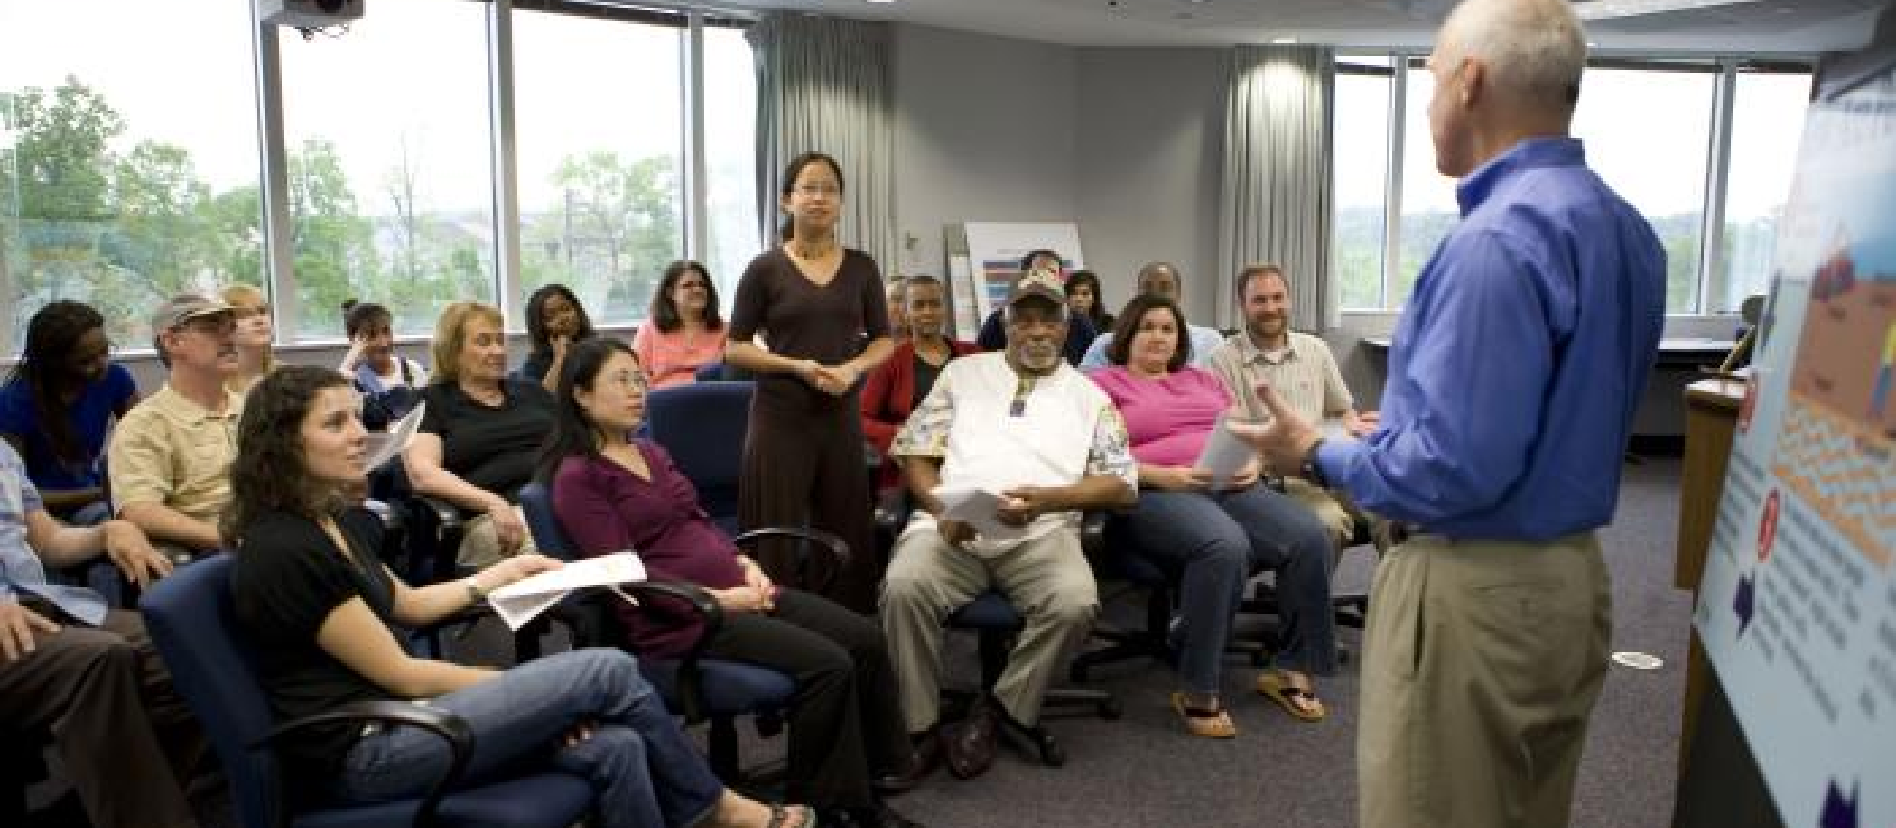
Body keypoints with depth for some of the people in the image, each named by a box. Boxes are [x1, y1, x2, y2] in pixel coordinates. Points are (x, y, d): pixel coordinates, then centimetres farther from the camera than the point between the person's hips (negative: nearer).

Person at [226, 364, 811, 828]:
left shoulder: (337, 523, 10)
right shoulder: (283, 551, -19)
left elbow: (408, 604, 26)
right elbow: (399, 673, -16)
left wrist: (507, 572, 23)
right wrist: (531, 690, -7)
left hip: (394, 717, 9)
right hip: (361, 752, -9)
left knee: (614, 748, -13)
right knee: (609, 671, -14)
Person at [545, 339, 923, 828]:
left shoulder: (652, 453, 18)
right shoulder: (578, 476, -8)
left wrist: (745, 565, 3)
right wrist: (718, 598, -18)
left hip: (735, 590, 8)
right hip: (681, 615, -8)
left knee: (865, 639, -5)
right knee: (828, 666, -22)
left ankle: (880, 772, 8)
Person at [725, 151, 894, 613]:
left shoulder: (861, 267, 7)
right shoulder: (765, 269, -1)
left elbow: (883, 340, 12)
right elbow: (735, 349, 0)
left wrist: (854, 368, -9)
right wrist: (796, 366, -14)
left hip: (842, 415, 3)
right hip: (781, 417, -3)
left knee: (846, 532, 6)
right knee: (778, 536, -1)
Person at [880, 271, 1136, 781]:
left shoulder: (1089, 396, 16)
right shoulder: (963, 372, 19)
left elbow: (1123, 485, 7)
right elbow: (915, 452, 14)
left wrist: (1047, 498, -11)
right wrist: (941, 509, -7)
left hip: (1041, 532, 0)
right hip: (952, 527, 0)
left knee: (1075, 602, -31)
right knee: (904, 586, -31)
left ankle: (994, 712, -9)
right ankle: (917, 726, -13)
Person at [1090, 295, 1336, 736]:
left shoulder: (1202, 378, 27)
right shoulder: (1104, 382, 9)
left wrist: (1252, 463, -1)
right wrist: (1163, 475, -16)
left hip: (1230, 485, 6)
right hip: (1155, 494, -5)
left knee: (1310, 536, -21)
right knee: (1225, 545, -37)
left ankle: (1292, 669, -7)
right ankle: (1197, 693, -26)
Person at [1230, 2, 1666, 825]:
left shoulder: (1497, 238, -23)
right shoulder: (1626, 228, 8)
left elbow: (1457, 469, -26)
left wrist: (1320, 454, -10)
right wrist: (1391, 431, 19)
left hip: (1475, 594, -9)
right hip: (1571, 577, 10)